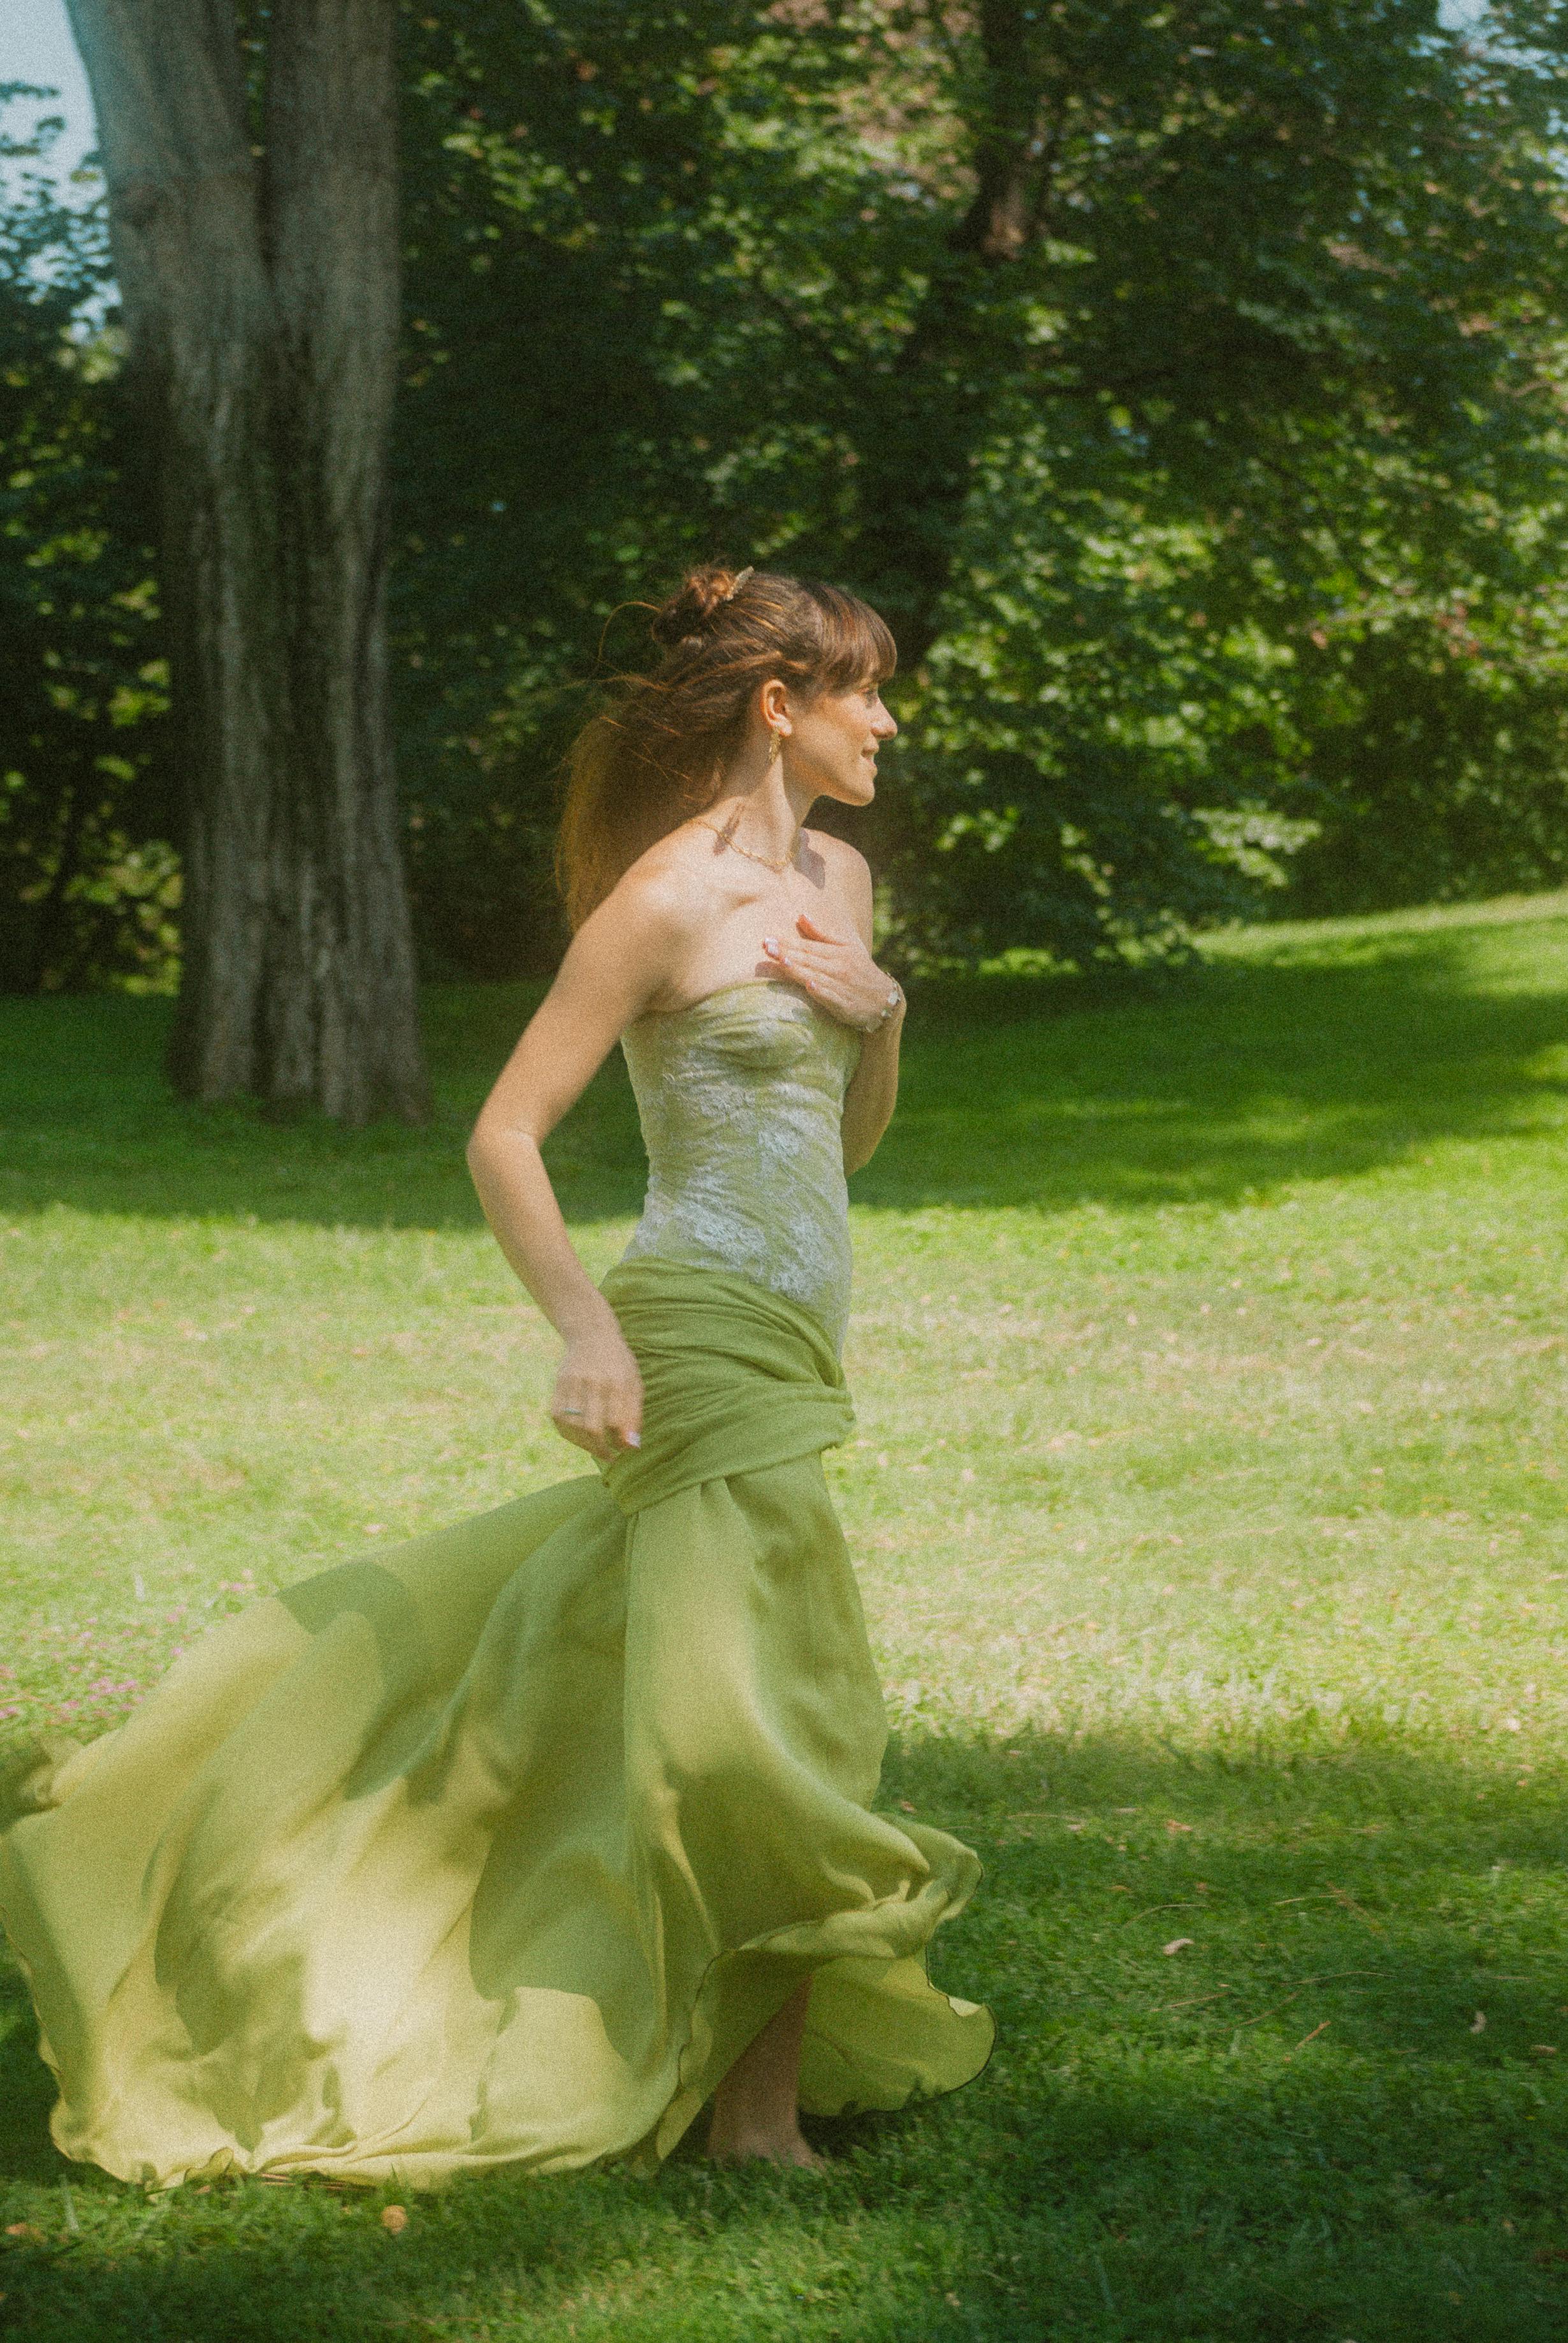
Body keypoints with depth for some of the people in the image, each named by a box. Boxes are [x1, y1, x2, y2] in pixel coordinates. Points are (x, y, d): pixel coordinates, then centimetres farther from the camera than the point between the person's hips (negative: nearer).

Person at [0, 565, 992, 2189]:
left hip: (786, 1356, 9)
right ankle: (761, 2090, 4)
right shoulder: (668, 897, -12)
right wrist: (588, 1330, -22)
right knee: (759, 1709, -8)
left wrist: (880, 1015, 2)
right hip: (700, 1343, -9)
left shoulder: (833, 877, 14)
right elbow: (504, 1138, -13)